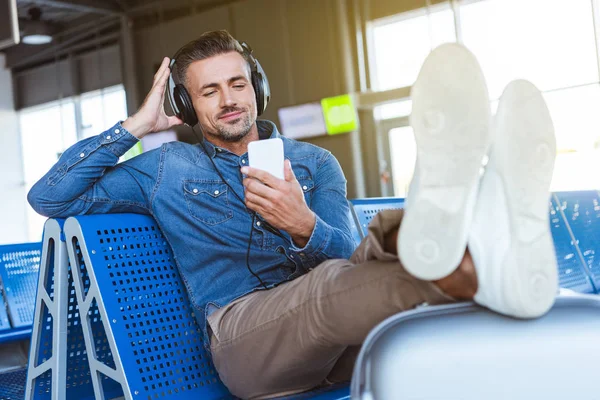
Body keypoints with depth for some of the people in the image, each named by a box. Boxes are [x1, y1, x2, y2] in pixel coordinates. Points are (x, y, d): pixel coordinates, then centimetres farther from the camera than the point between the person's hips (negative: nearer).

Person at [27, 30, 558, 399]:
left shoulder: (315, 163, 24)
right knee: (332, 282, -38)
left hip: (338, 342, 3)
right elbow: (49, 198, 15)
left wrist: (304, 227, -14)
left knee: (376, 253, -33)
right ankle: (478, 273, -69)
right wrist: (137, 124, 13)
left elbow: (348, 255, 10)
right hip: (241, 328, -2)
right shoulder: (167, 170, 21)